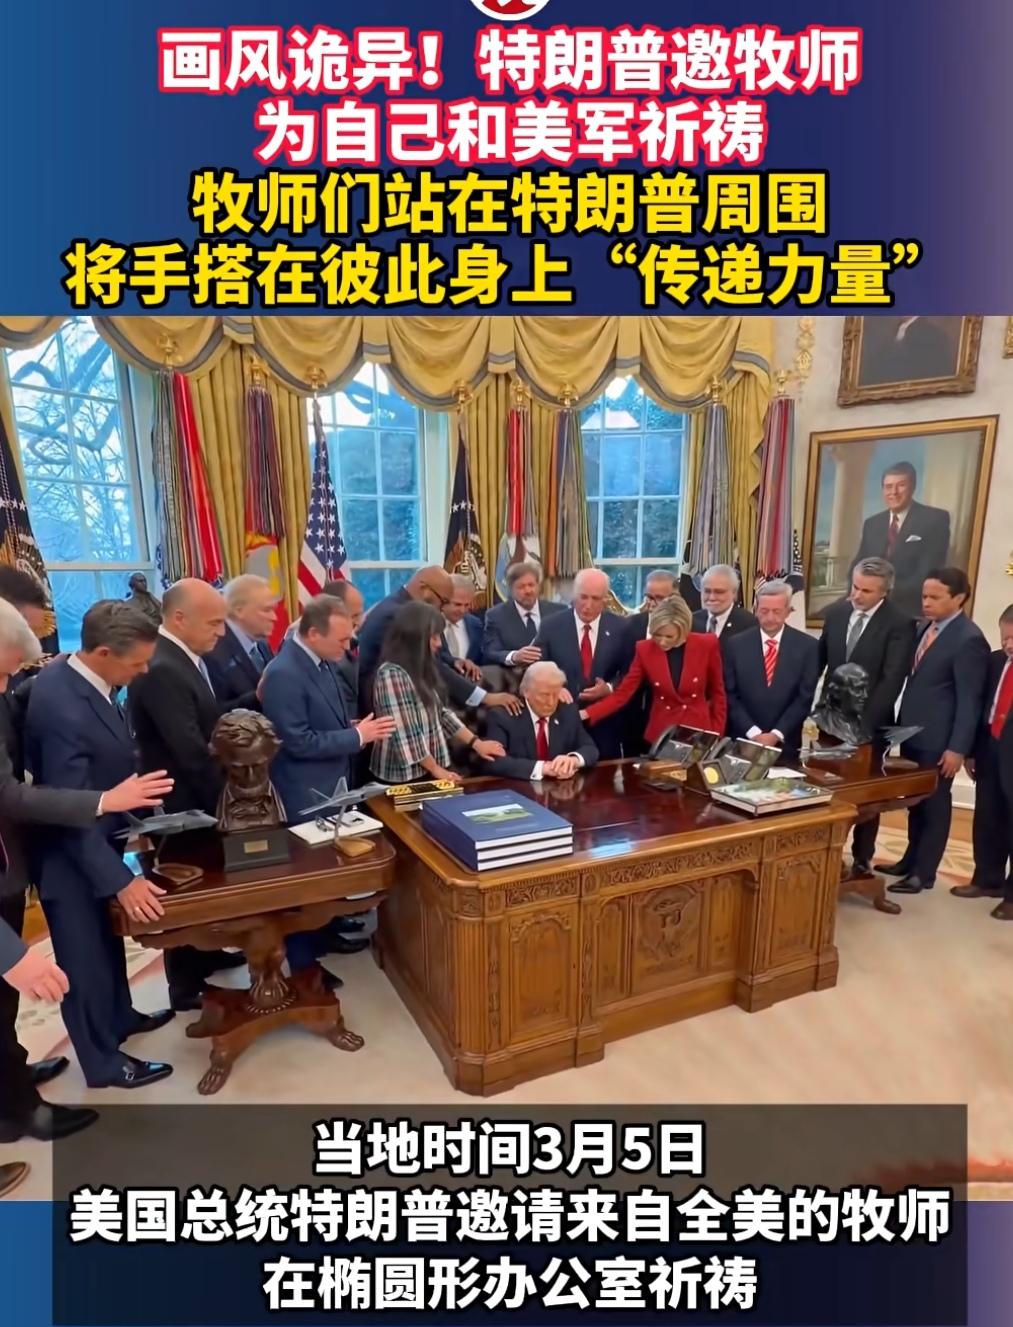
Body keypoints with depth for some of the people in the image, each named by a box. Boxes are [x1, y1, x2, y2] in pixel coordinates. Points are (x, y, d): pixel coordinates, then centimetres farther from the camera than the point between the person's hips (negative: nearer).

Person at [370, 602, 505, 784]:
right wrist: (436, 769, -12)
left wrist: (475, 742, 5)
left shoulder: (423, 669, 7)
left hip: (429, 770, 8)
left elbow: (441, 713, 11)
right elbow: (405, 735, -19)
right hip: (405, 776, -8)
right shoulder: (391, 675, -19)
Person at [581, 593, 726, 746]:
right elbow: (622, 694, -7)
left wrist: (716, 737, -1)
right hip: (660, 735, 1)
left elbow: (717, 694, 1)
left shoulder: (707, 645, -11)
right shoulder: (645, 649, -7)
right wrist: (586, 714, -20)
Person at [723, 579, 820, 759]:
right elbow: (730, 696, -4)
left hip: (785, 744, 0)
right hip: (743, 741, 0)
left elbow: (805, 697, -4)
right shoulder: (735, 644, -2)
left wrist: (777, 734, -12)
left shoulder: (807, 646, -2)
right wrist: (752, 732, -12)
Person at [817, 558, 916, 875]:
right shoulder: (835, 613, 3)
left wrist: (863, 721, -22)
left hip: (869, 722, -4)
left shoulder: (899, 624, -11)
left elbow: (892, 680, -17)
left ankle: (861, 859, 23)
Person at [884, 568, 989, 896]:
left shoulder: (969, 639, -16)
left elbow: (969, 700, -16)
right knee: (914, 802, 18)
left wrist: (957, 748, -17)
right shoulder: (926, 628, 9)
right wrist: (902, 725, 12)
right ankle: (911, 860, 33)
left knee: (934, 805, 6)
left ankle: (924, 872, 18)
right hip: (912, 734, 8)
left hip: (938, 740, -8)